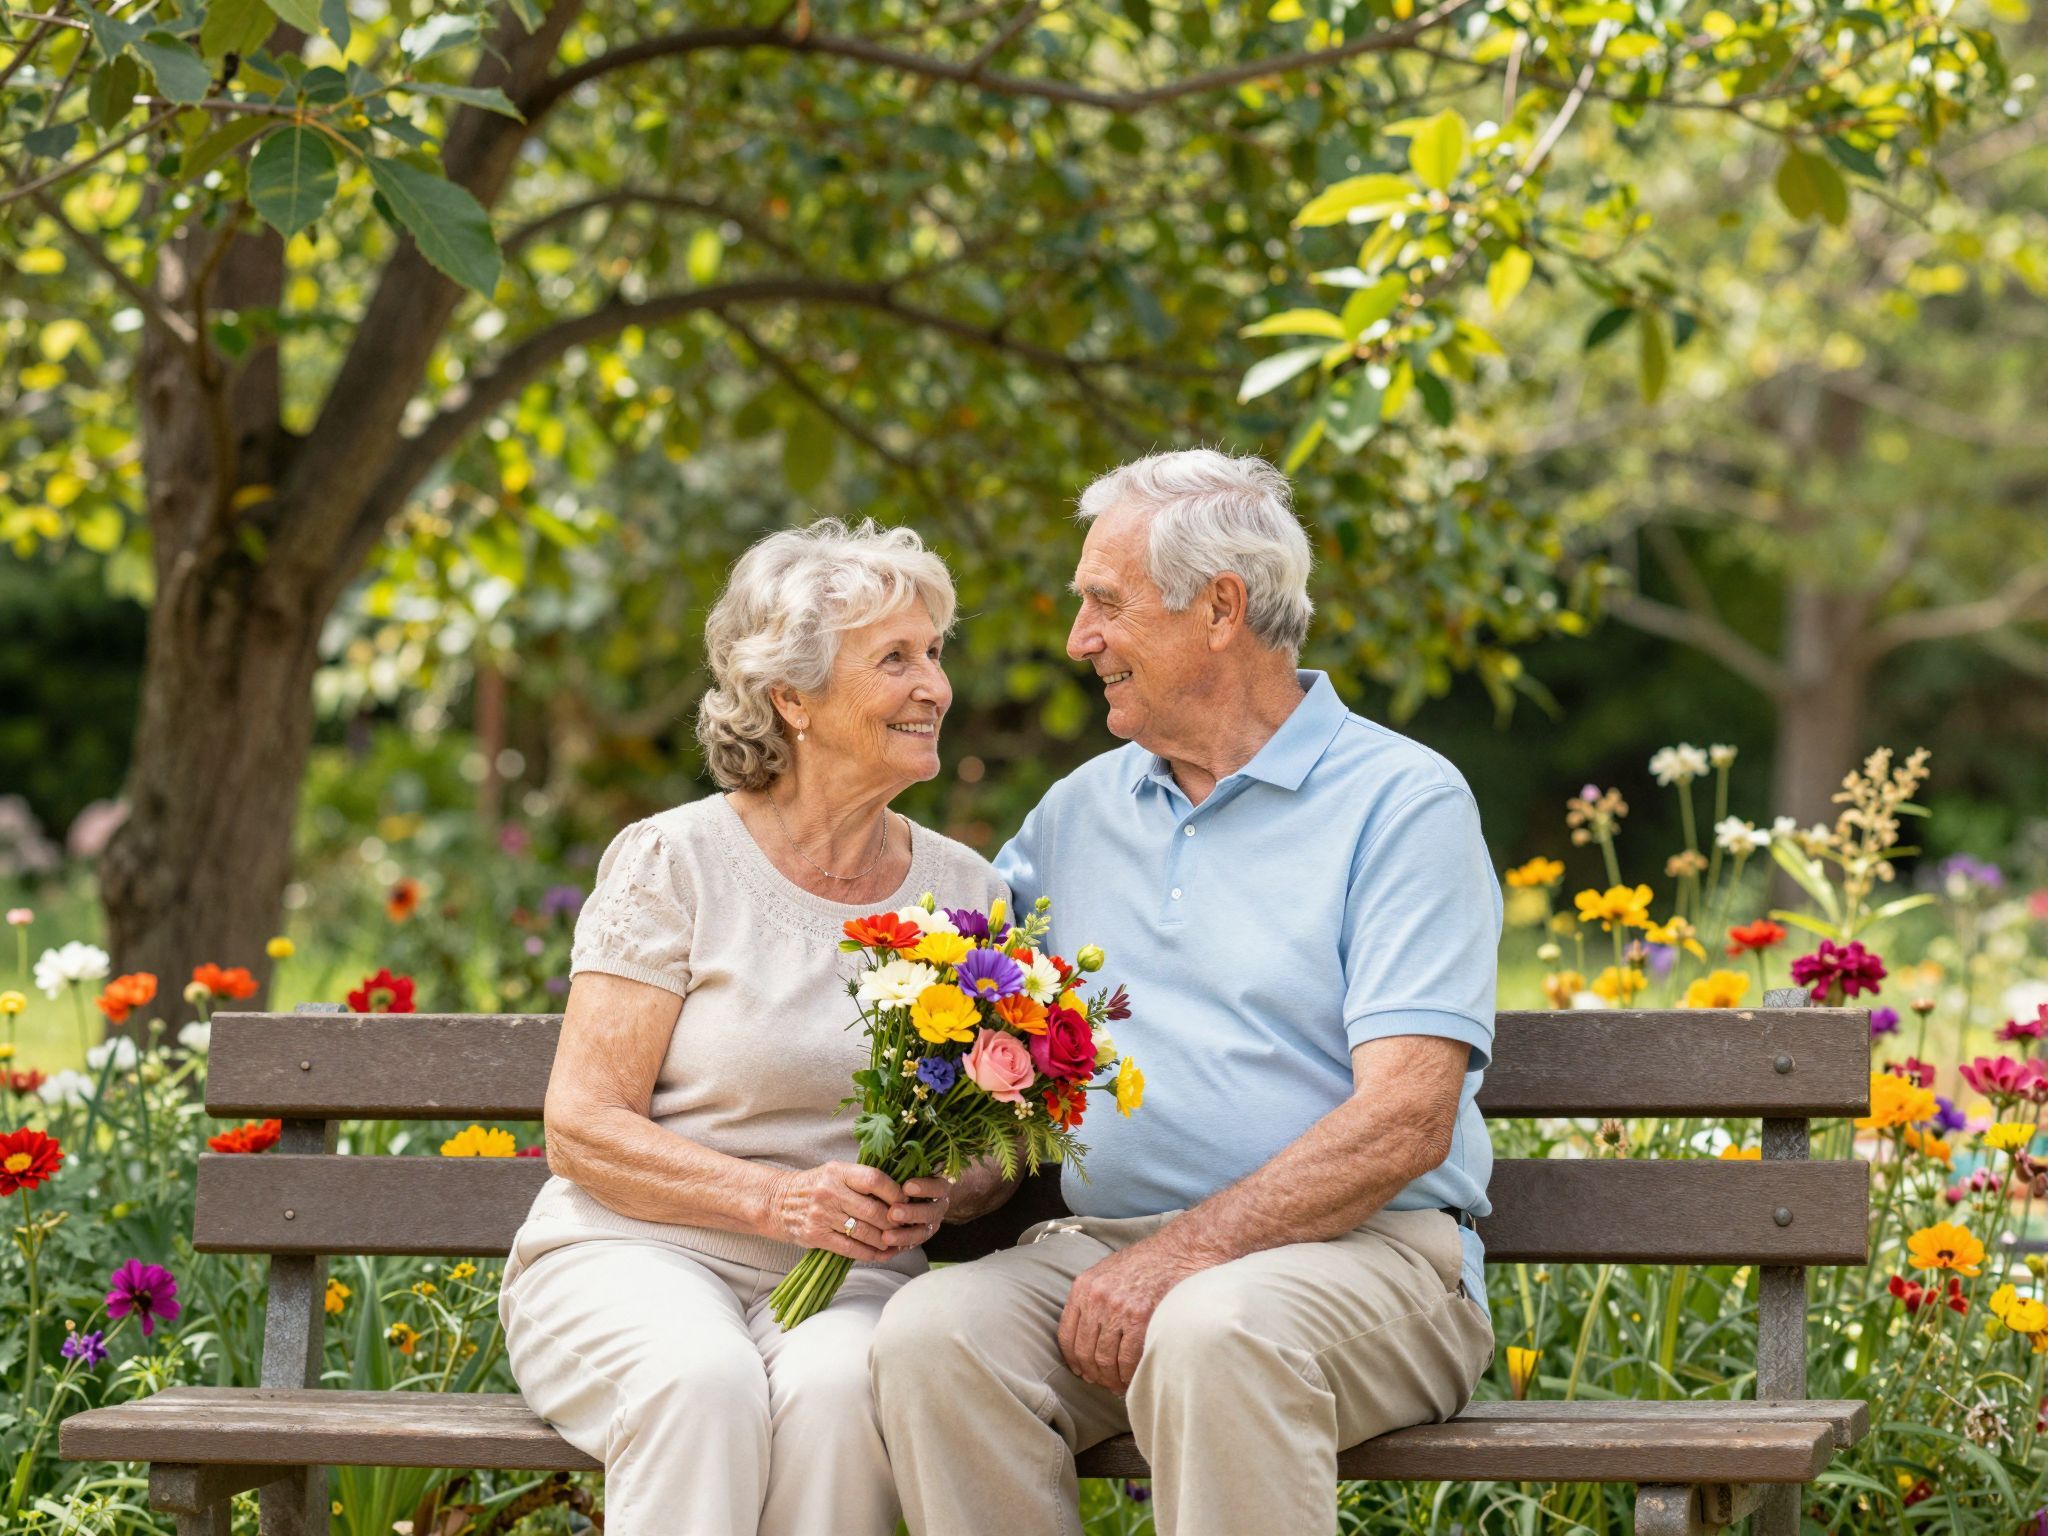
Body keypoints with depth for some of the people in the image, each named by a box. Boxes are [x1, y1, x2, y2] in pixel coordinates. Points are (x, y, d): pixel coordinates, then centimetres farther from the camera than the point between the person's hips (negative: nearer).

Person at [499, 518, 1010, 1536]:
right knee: (701, 1380, -37)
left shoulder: (962, 889, 11)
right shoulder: (675, 862, -2)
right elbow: (581, 1127, -6)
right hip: (635, 1254, -2)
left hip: (851, 1279, 3)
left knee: (835, 1386, -34)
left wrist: (940, 1193, -10)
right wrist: (779, 1200, -19)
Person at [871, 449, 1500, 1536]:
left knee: (1213, 1331, -38)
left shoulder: (1403, 802, -1)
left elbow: (1404, 1121, -12)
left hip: (1354, 1251, -5)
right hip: (1098, 1244, 5)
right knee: (935, 1328, -26)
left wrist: (1186, 1253, -20)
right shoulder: (1079, 811, 20)